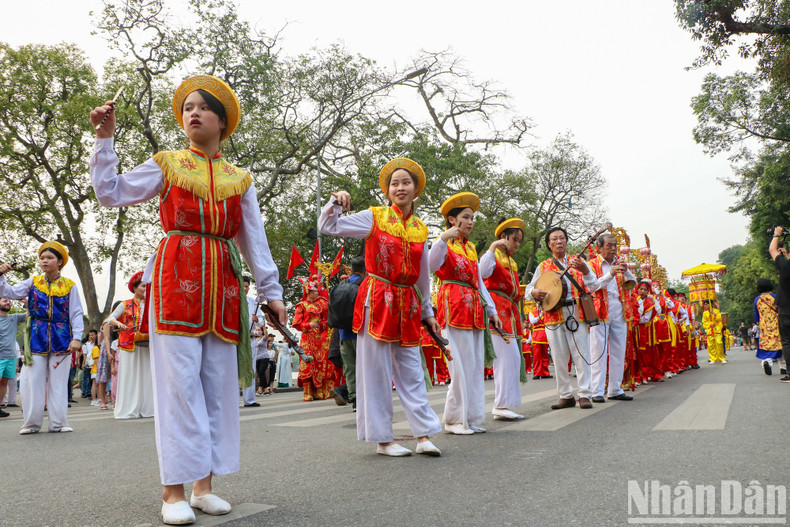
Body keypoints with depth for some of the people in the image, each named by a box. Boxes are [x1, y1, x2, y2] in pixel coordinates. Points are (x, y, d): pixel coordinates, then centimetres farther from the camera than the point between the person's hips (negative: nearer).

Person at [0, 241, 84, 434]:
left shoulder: (70, 286, 2)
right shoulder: (33, 283, 8)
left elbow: (76, 314, 1)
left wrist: (76, 338, -7)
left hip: (61, 339, -1)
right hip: (36, 338, 2)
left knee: (58, 382, 3)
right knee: (33, 380, 1)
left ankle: (58, 423, 8)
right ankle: (32, 423, 11)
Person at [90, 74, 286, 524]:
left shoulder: (240, 180, 16)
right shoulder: (166, 165, 12)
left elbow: (255, 241, 14)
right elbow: (110, 192, 4)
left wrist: (271, 291, 8)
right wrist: (105, 138, 2)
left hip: (222, 283, 3)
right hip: (176, 276, -3)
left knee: (219, 382, 3)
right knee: (180, 379, -7)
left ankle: (204, 484, 12)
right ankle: (175, 491, -1)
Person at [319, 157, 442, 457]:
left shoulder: (421, 230, 12)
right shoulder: (374, 218, 0)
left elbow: (424, 275, 18)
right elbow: (328, 227, -3)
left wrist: (428, 311, 19)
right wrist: (336, 203, -19)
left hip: (407, 305, 4)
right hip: (377, 300, -4)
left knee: (412, 371, 7)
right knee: (377, 371, 1)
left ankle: (424, 435, 12)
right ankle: (383, 439, 11)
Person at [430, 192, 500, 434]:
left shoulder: (471, 248, 22)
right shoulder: (445, 244, 0)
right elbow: (432, 265, -21)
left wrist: (491, 310, 19)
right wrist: (443, 238, -31)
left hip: (474, 308, 8)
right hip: (454, 307, -8)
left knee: (475, 364, 7)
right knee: (461, 364, -8)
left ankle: (472, 418, 14)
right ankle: (455, 419, 2)